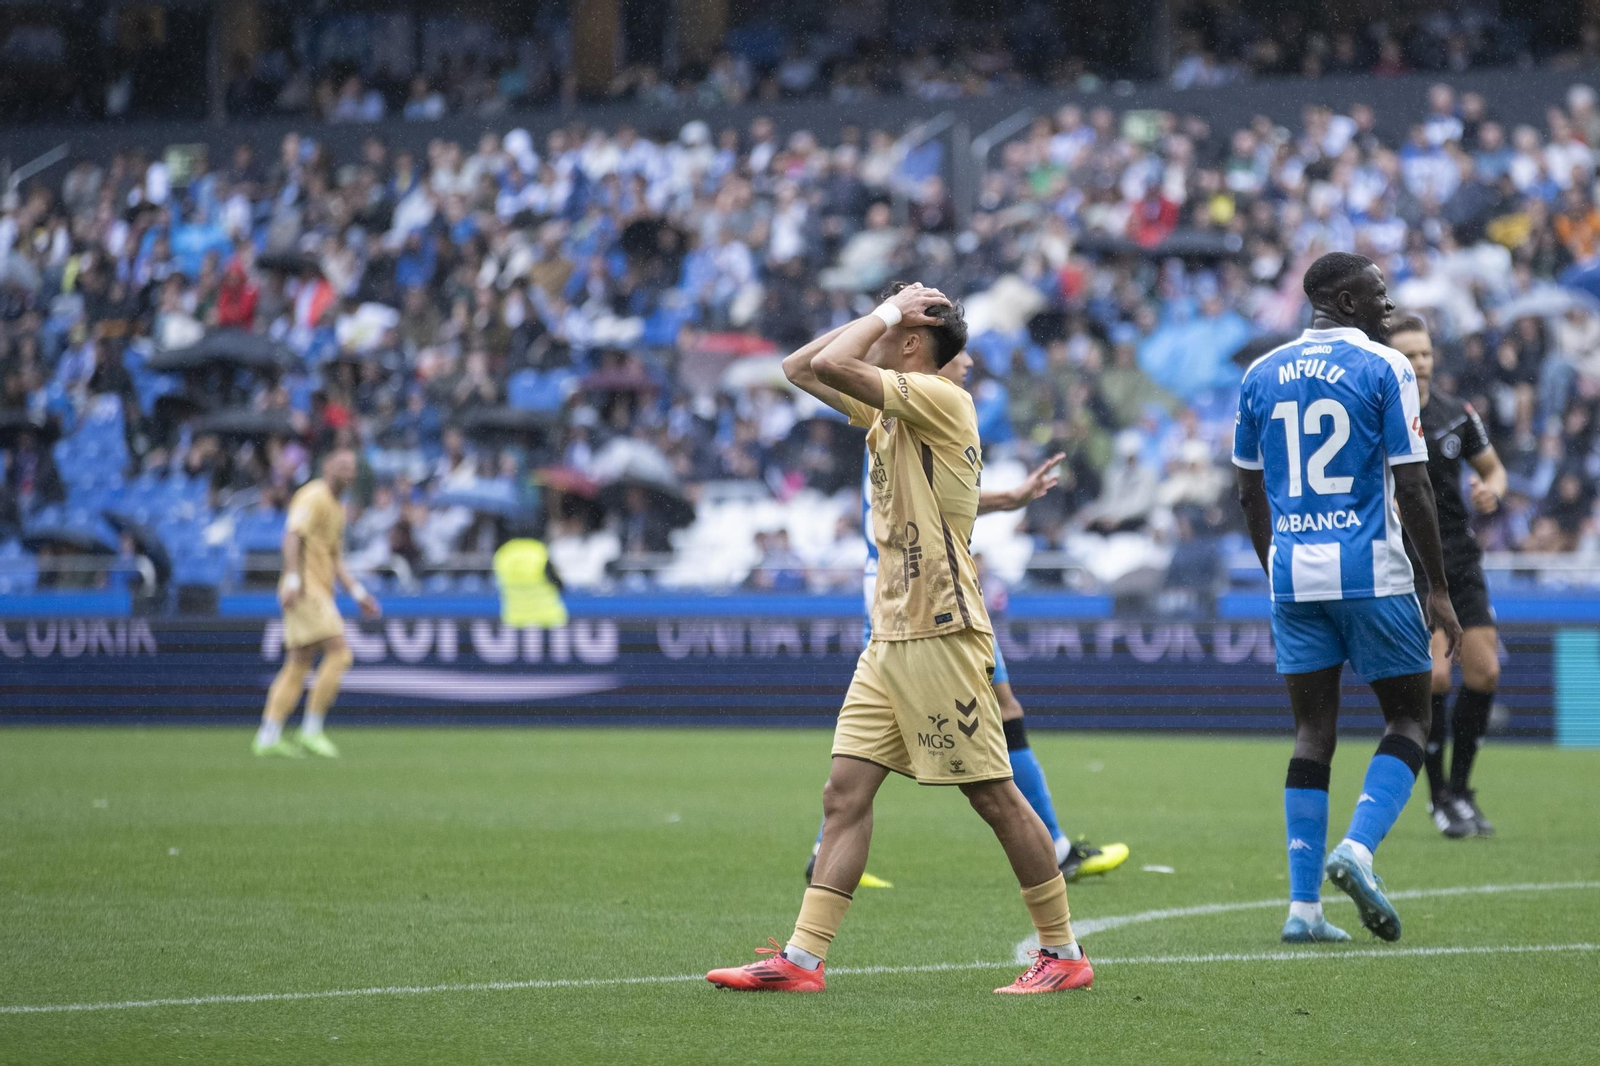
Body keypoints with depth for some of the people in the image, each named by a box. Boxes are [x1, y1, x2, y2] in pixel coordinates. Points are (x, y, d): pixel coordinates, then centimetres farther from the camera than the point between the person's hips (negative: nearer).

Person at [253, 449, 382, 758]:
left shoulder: (337, 509, 22)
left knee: (298, 665, 7)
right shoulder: (313, 497, -8)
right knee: (339, 653, -14)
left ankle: (268, 737, 5)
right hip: (305, 590, -10)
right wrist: (293, 579, -28)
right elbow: (293, 535, -19)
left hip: (320, 593, 10)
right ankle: (311, 730, -12)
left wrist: (359, 594, 22)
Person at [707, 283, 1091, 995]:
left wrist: (887, 313, -4)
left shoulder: (941, 399, -11)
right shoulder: (886, 408, 16)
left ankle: (1063, 954, 5)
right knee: (845, 792, 1)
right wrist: (882, 314, 15)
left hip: (941, 636, -9)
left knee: (994, 795, -4)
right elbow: (800, 368, 24)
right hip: (890, 638, 9)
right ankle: (802, 958, -2)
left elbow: (831, 363, -21)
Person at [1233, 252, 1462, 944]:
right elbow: (1412, 487, -9)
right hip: (1371, 574, -5)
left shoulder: (1261, 375, 10)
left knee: (1313, 732, 9)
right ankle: (1357, 848, -14)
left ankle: (1303, 905, 3)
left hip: (1294, 573, 5)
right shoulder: (1384, 369, -6)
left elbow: (1250, 494, 14)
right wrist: (1439, 589, -3)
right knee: (1408, 718, 8)